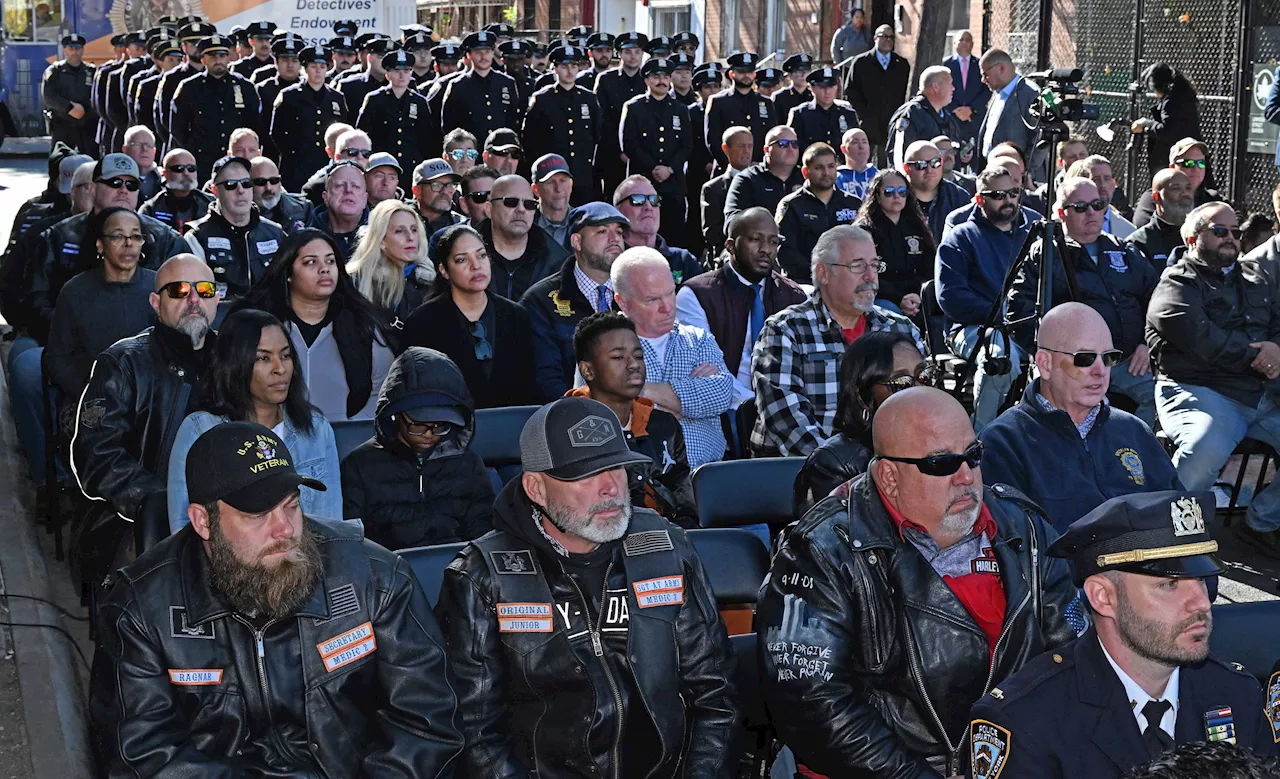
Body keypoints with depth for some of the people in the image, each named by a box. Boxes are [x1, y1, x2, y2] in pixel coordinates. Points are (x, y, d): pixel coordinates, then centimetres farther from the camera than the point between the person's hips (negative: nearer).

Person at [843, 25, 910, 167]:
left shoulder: (902, 64, 12)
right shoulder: (861, 62, 5)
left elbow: (907, 94, 10)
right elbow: (850, 91, 2)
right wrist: (864, 114, -6)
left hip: (893, 125, 2)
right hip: (867, 125, -2)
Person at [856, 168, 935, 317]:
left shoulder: (917, 228, 22)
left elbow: (929, 271, 13)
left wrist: (918, 295, -10)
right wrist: (898, 300, -19)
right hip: (880, 298, -4)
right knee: (890, 309, -38)